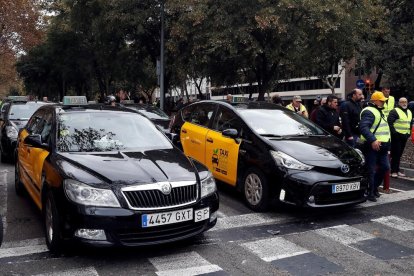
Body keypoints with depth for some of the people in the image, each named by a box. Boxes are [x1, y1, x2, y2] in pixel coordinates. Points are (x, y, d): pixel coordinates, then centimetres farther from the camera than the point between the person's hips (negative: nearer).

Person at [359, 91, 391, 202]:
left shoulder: (379, 112, 21)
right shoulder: (369, 112, -12)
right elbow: (363, 127, -27)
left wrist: (387, 143, 26)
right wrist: (372, 140, -35)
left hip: (381, 146, 10)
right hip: (372, 146, -10)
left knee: (385, 167, 13)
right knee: (371, 170, -3)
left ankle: (374, 187, 28)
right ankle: (370, 193, 5)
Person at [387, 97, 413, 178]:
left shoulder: (409, 112, 18)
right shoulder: (394, 111, -7)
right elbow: (390, 122, -15)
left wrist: (409, 133, 16)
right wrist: (394, 132, -18)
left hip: (405, 136, 7)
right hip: (397, 136, -7)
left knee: (399, 154, 11)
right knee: (395, 154, -7)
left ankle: (397, 170, 18)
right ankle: (393, 171, -2)